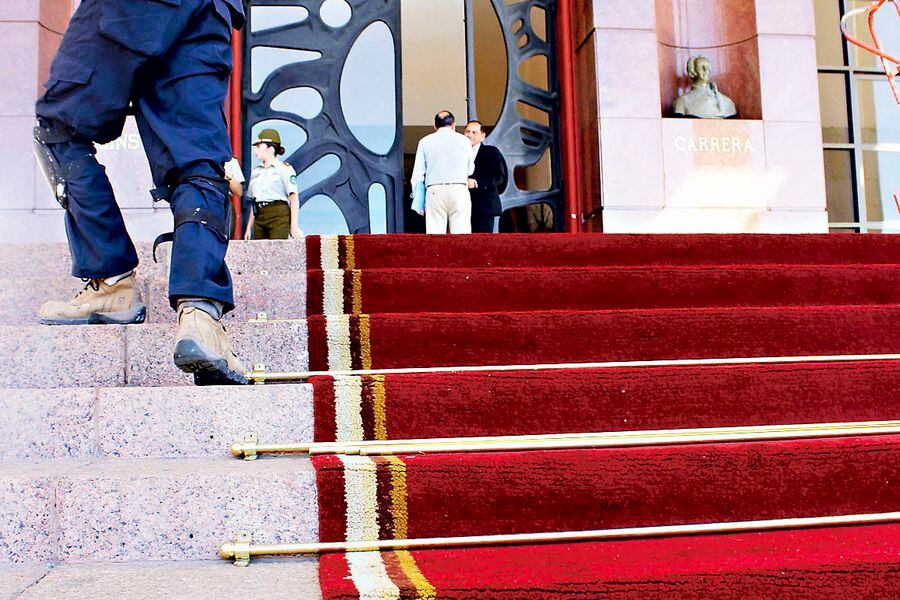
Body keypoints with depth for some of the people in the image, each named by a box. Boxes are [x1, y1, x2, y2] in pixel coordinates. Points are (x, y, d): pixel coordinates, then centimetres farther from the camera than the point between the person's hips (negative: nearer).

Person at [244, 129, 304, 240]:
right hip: (259, 218, 6)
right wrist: (249, 228, 14)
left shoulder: (284, 168, 2)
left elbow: (294, 198, -4)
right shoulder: (255, 172, 20)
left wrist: (293, 226, -13)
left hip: (279, 216, -6)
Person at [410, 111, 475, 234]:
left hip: (434, 191, 0)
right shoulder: (463, 140, 9)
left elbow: (417, 174, 8)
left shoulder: (425, 141, 10)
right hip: (459, 190, 0)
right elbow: (470, 170, 15)